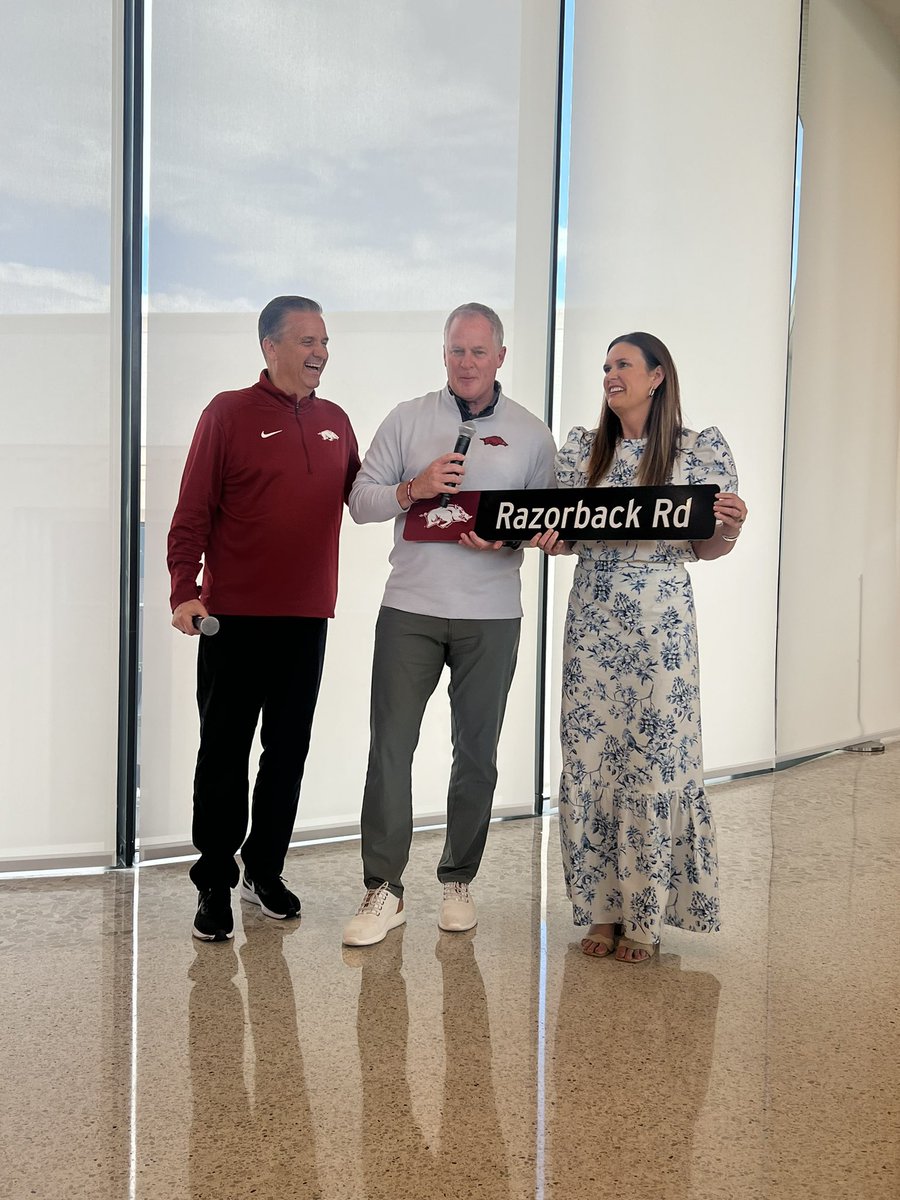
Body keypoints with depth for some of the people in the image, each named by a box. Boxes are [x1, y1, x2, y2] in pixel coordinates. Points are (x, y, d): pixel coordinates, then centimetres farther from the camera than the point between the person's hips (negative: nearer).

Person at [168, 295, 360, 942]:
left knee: (289, 749, 12)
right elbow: (193, 511, -7)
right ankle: (215, 883, 14)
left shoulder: (336, 422, 12)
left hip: (308, 618, 5)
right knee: (225, 753, 3)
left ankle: (265, 870, 26)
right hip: (235, 617, -5)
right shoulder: (229, 413, -3)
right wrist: (185, 590, -16)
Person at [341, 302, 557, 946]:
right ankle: (384, 890, 5)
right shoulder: (408, 419, 8)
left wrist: (508, 538, -10)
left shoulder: (531, 434, 8)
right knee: (391, 746, -3)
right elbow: (360, 500, 5)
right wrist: (413, 488, -13)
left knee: (477, 752, 8)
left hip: (492, 615, 1)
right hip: (410, 609, 0)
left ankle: (459, 882, 23)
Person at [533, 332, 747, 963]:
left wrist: (731, 527, -19)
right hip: (592, 616, 3)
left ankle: (646, 915, 14)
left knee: (655, 757, -1)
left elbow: (708, 548, 2)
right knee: (590, 755, 3)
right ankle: (603, 907, 17)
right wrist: (548, 539, -9)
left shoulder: (699, 449, 0)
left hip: (661, 619, -3)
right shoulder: (583, 448, 10)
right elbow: (565, 535, 13)